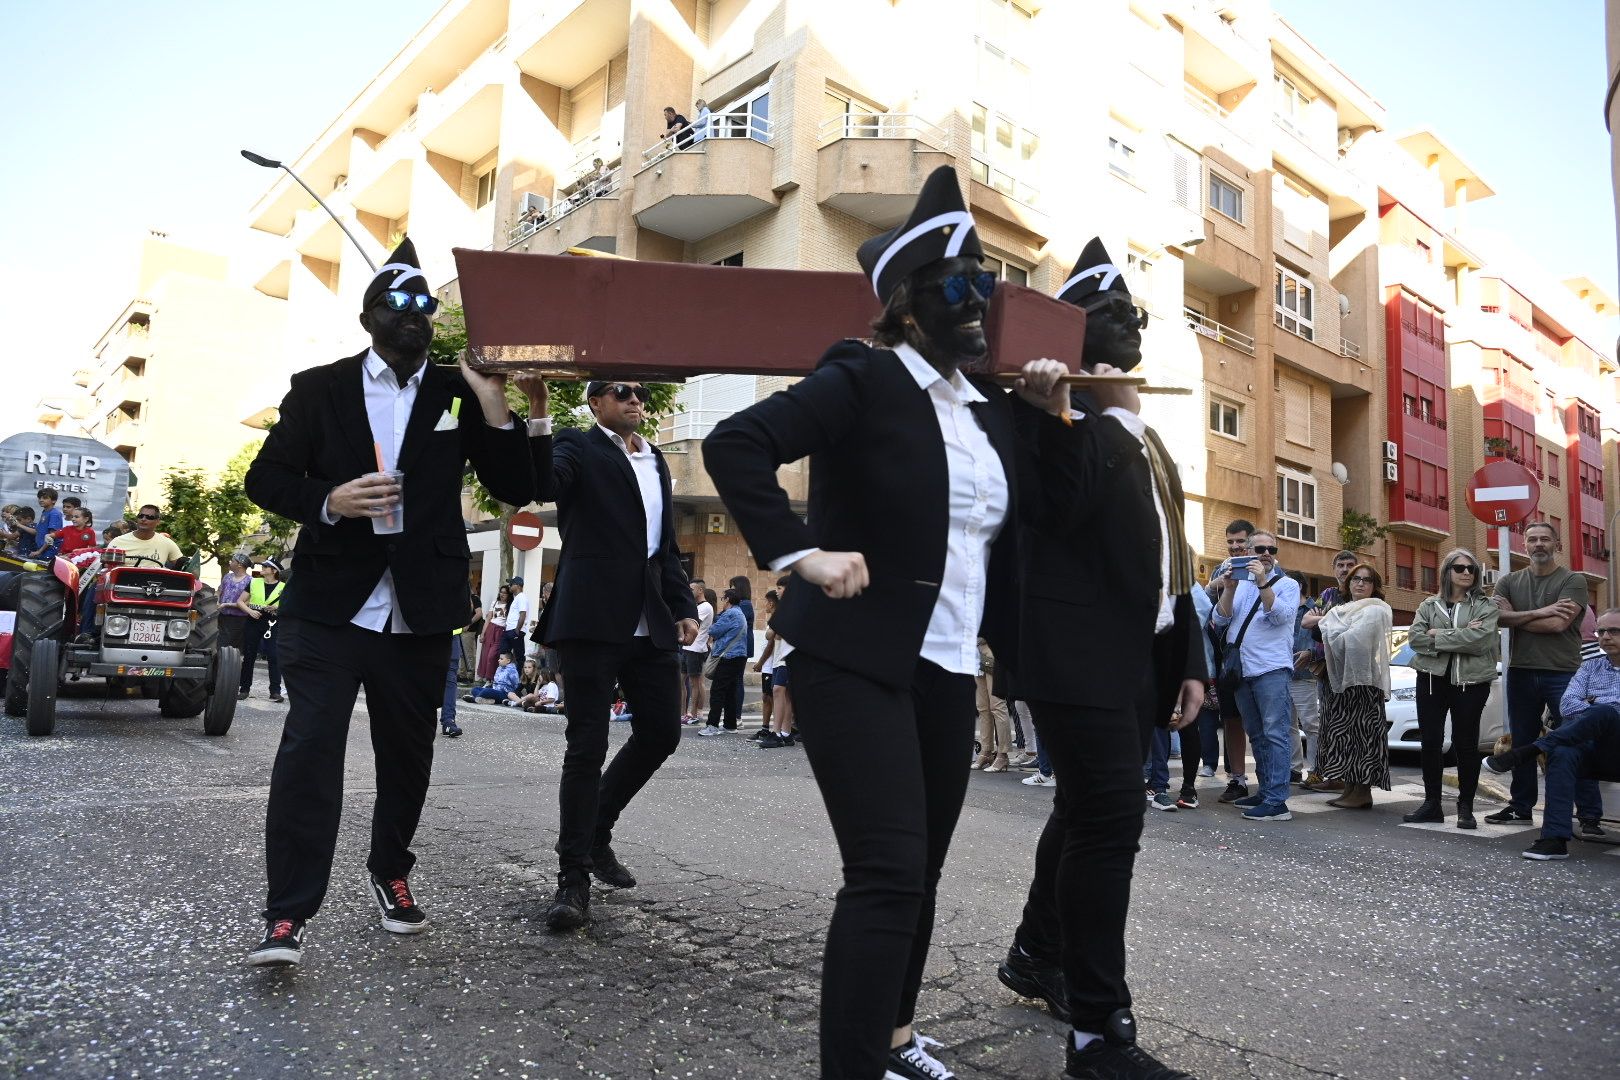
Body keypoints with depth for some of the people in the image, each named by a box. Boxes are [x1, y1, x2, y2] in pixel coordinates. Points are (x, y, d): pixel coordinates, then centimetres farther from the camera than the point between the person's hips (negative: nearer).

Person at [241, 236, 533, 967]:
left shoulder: (459, 393, 5)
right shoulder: (319, 388, 4)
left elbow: (516, 491, 0)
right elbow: (265, 478, 4)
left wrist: (496, 413, -15)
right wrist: (329, 501, -16)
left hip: (419, 614, 2)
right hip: (329, 605, -1)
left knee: (408, 754, 13)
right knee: (308, 751, -7)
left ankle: (390, 872, 35)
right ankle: (287, 914, 2)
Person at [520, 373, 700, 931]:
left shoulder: (656, 460, 20)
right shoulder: (578, 446, 1)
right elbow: (544, 485, -21)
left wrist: (683, 607, 15)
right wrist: (538, 412, -31)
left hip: (651, 623, 7)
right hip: (594, 618, -7)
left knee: (661, 732, 9)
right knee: (587, 746, -4)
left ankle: (596, 833, 30)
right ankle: (573, 877, 6)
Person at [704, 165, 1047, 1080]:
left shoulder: (993, 413, 12)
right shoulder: (863, 380, -9)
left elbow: (1017, 545, 17)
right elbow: (734, 445, -21)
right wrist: (801, 554, -24)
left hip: (949, 673, 8)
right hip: (857, 664, -7)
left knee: (920, 872, 17)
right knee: (886, 875, -11)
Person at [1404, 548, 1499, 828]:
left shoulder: (1486, 605, 3)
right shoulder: (1429, 605, 10)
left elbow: (1481, 639, -15)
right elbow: (1414, 638, -4)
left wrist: (1438, 636, -10)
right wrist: (1458, 636, -13)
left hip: (1470, 681, -2)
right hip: (1432, 678, 3)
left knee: (1465, 744, 2)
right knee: (1430, 742, 4)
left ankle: (1465, 807, 14)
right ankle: (1432, 803, 13)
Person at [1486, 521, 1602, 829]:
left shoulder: (1573, 581, -1)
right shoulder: (1509, 582, 11)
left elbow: (1558, 624, -15)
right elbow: (1500, 616, -6)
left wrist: (1516, 617, -6)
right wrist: (1540, 612, -16)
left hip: (1563, 674, -4)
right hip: (1521, 673, 4)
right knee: (1521, 743, 11)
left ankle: (1589, 814, 4)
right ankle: (1520, 807, 21)